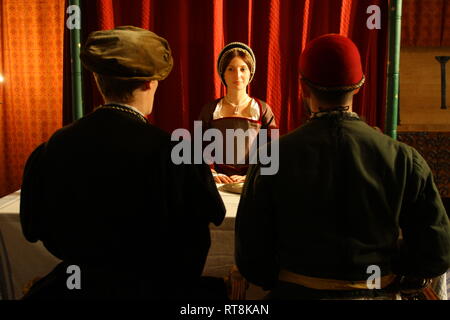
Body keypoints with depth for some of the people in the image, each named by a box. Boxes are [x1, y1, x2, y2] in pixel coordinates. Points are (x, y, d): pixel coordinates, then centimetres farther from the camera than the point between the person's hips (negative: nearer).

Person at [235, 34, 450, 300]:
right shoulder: (405, 160, -13)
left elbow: (250, 255, -11)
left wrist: (285, 284, 7)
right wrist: (391, 280, 10)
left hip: (298, 292, -1)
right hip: (377, 295, 2)